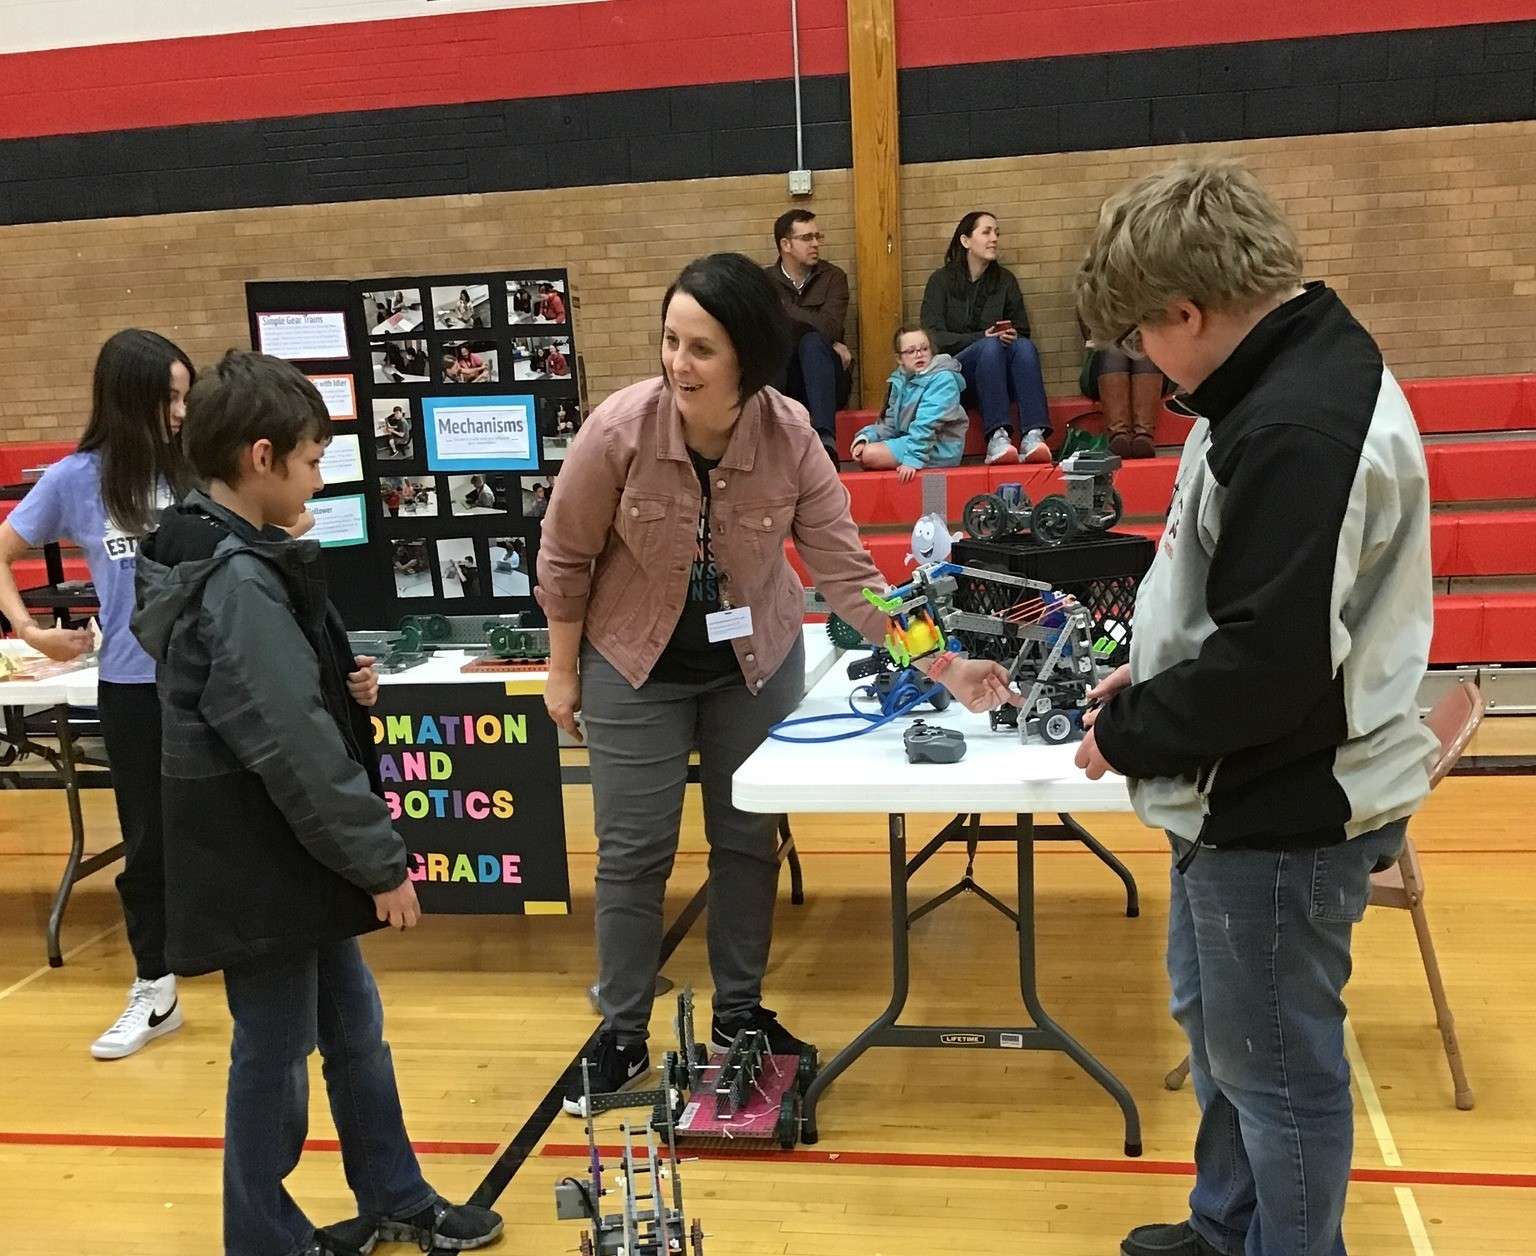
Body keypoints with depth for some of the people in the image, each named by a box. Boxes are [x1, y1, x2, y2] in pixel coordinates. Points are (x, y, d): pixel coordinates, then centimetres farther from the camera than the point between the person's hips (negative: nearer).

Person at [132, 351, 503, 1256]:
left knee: (354, 1023, 20)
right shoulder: (238, 583, -24)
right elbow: (293, 750, -26)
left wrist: (347, 686, -1)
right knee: (276, 1051, 7)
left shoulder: (228, 558, 8)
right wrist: (382, 860, -18)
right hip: (258, 865, -10)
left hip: (295, 854, 10)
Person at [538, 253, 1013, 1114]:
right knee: (633, 851, 5)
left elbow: (849, 572, -19)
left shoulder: (793, 439, -22)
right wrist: (563, 672, -3)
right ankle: (622, 1036, 22)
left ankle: (740, 1013, 31)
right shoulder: (620, 428, -25)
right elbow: (565, 558, -11)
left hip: (756, 661, 2)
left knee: (749, 840, 11)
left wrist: (943, 666, -26)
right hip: (635, 666, -1)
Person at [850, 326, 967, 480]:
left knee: (870, 455, -18)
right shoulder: (901, 380, 7)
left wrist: (912, 459, -32)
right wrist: (865, 438, -8)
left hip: (939, 449, -8)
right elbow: (891, 423, 9)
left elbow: (926, 425, -25)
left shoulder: (943, 378, -16)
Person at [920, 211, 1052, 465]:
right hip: (956, 372, -3)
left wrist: (1012, 336, -11)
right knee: (991, 346, -34)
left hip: (1001, 376, 3)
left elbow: (1023, 332, 14)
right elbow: (933, 337, -6)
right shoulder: (941, 280, 5)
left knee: (1025, 346, -29)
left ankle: (1034, 435, -48)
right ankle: (997, 437, -48)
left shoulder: (1005, 279, 16)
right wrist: (982, 337, -17)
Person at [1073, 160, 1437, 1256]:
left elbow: (1272, 661, -28)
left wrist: (1129, 736, -13)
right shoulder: (1295, 379, 7)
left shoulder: (1298, 426, -26)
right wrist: (1153, 682, 8)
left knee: (1277, 1065, 8)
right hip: (1254, 795, 11)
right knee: (1216, 1021, 25)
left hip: (1283, 813, -11)